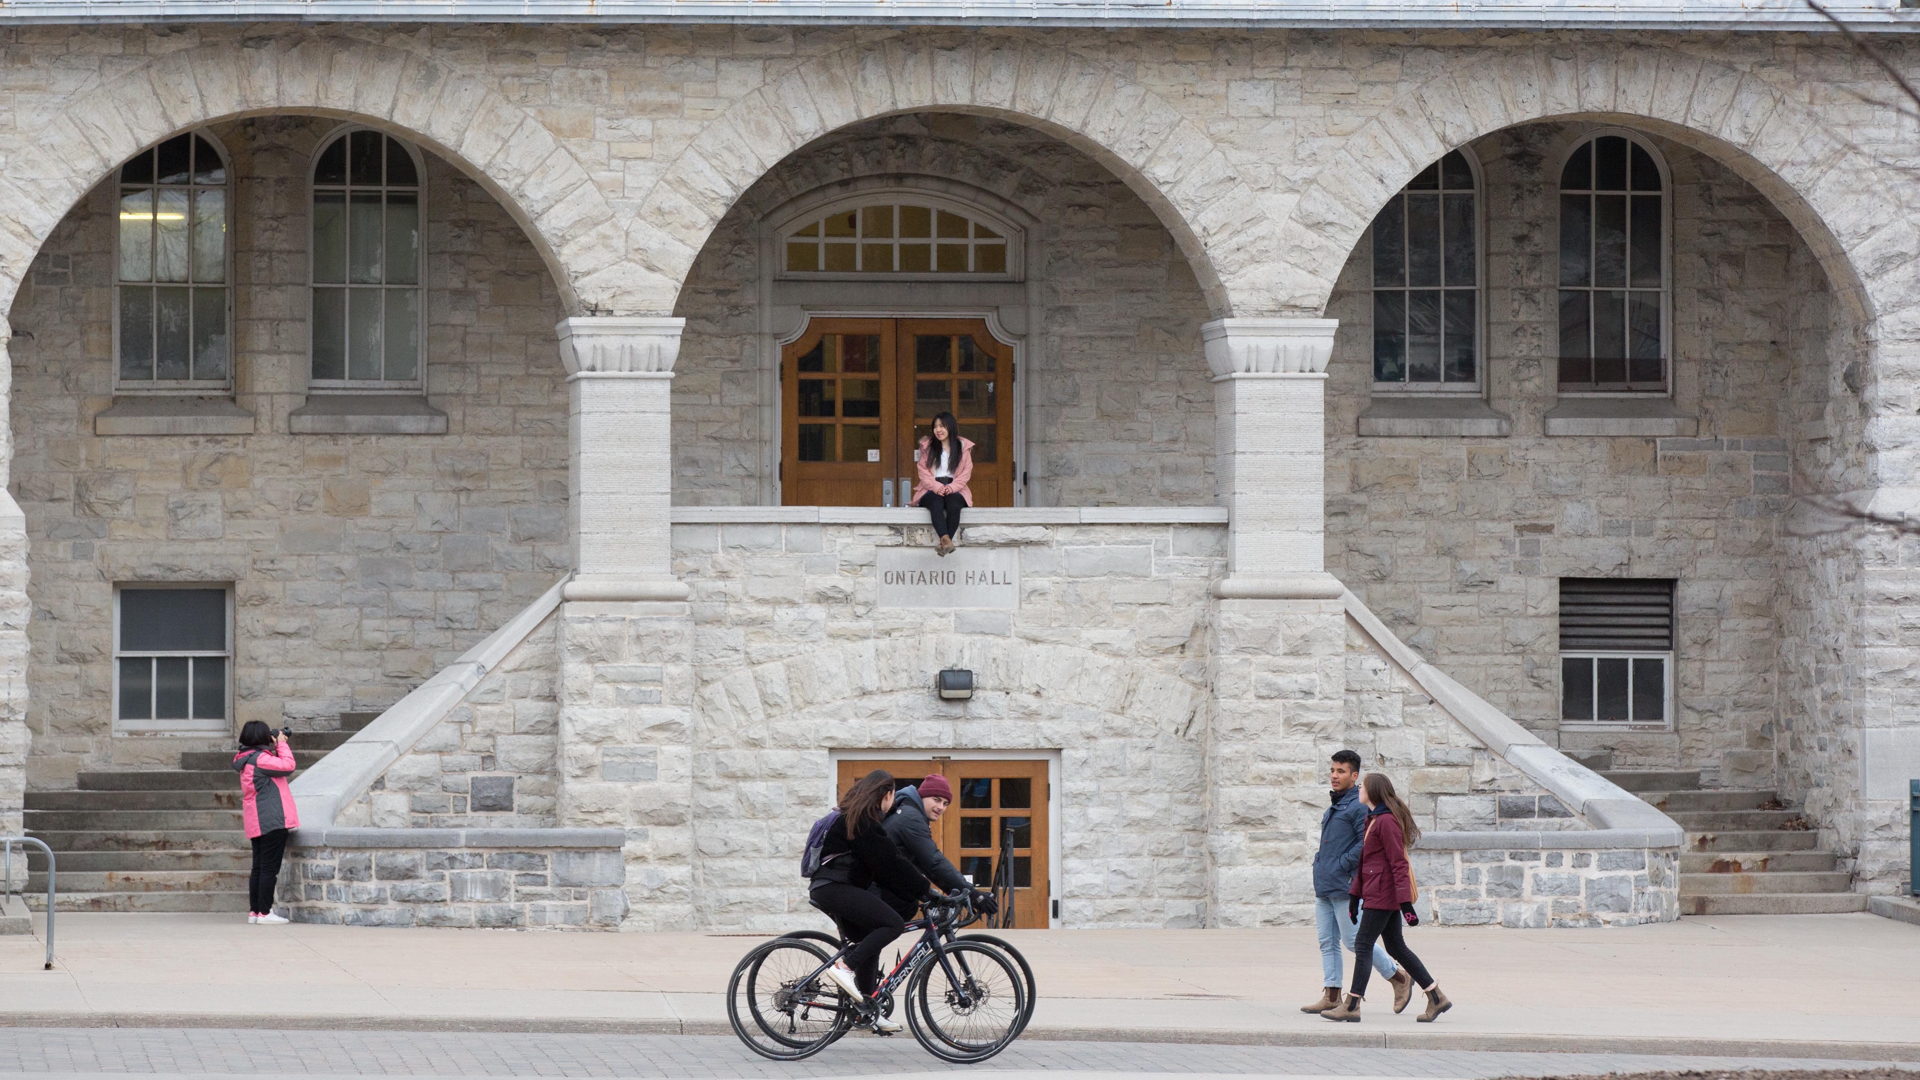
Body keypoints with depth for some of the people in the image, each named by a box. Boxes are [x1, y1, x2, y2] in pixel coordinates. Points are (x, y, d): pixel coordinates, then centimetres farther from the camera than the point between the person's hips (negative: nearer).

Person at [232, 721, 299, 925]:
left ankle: (254, 911, 14)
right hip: (271, 820, -10)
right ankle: (264, 912, -8)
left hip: (257, 822, 10)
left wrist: (278, 746, 11)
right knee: (269, 868, -7)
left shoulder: (246, 759, 15)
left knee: (259, 867, 13)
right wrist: (282, 745, -4)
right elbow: (287, 766, -18)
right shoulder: (259, 759, -15)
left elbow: (274, 766, 21)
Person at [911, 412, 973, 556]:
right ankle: (946, 539, -57)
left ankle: (943, 544, -44)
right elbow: (923, 471, 3)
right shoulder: (927, 446, 12)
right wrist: (937, 487, -15)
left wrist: (951, 487, -13)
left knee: (953, 504, -35)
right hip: (931, 490, 0)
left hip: (954, 490, 0)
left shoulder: (963, 447, 12)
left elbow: (966, 473, 5)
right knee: (936, 503, -36)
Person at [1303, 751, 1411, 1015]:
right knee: (1327, 942, 6)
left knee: (1354, 939, -5)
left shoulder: (1359, 806, -12)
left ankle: (1399, 978, 9)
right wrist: (1320, 864, 12)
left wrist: (1341, 866, -18)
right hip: (1324, 885, 9)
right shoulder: (1334, 807, 18)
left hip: (1345, 885, -9)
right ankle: (1331, 995, 8)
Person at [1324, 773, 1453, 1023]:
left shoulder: (1387, 822, -15)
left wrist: (1405, 902, -22)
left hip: (1382, 895, -10)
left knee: (1362, 946, -6)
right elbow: (1365, 862, 22)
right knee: (1396, 947, 11)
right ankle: (1436, 998, 13)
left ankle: (1351, 1006, -2)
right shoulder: (1372, 820, 16)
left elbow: (1398, 864, -19)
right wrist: (1354, 894, 20)